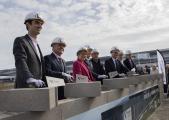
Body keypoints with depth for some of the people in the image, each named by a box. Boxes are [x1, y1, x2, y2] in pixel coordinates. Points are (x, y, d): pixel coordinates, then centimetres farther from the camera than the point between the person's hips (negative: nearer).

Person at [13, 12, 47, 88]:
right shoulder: (20, 41, -5)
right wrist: (31, 79, -40)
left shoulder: (36, 44, 19)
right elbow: (20, 62, -23)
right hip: (25, 89, -7)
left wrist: (45, 84, 11)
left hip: (37, 88, 8)